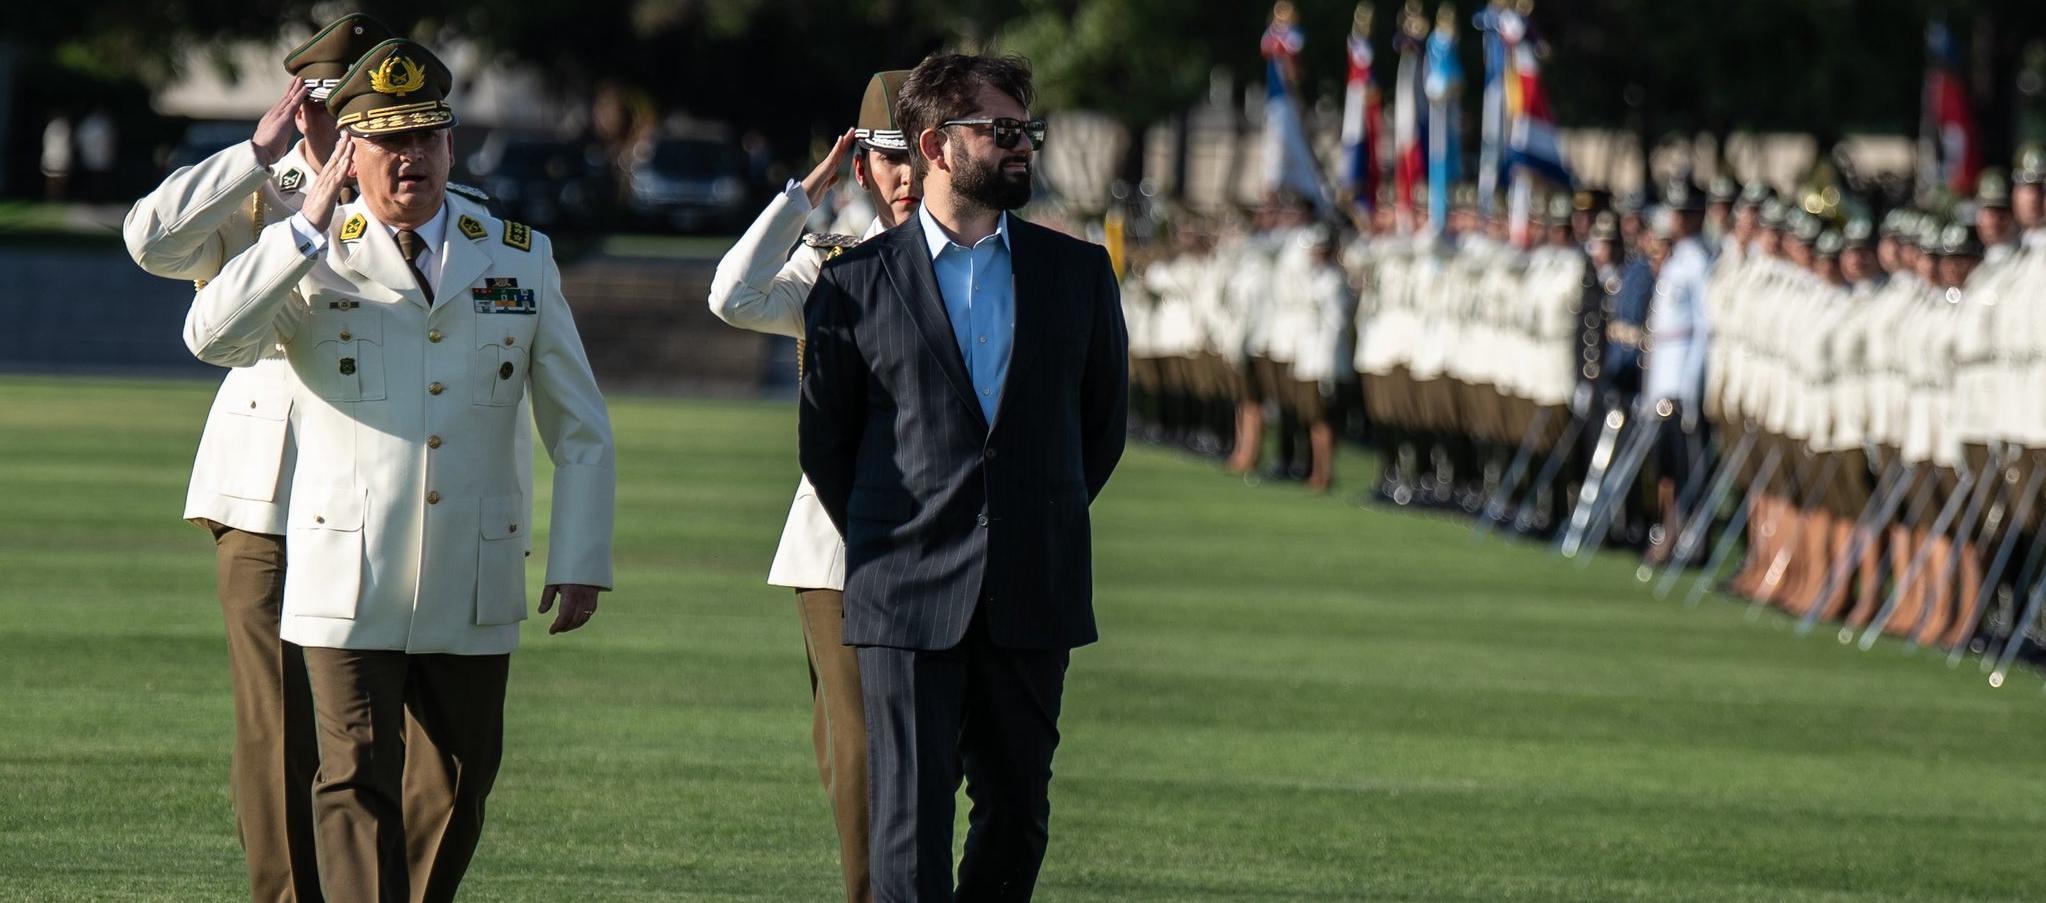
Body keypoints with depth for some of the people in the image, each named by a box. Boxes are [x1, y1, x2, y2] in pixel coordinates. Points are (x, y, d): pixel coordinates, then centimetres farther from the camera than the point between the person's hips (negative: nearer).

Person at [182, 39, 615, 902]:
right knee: (358, 782, -10)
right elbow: (213, 336, -20)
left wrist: (580, 563, 4)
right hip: (348, 585, -3)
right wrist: (310, 223, -20)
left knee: (453, 792, 10)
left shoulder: (520, 258, 7)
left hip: (472, 585, 3)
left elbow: (579, 427, 11)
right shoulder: (313, 263, 0)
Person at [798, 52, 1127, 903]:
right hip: (909, 602, -3)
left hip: (1032, 598, 3)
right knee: (910, 816, -8)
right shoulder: (856, 283, 0)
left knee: (1017, 810, 8)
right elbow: (823, 441, 10)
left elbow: (1102, 420, 18)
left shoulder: (1078, 273, 8)